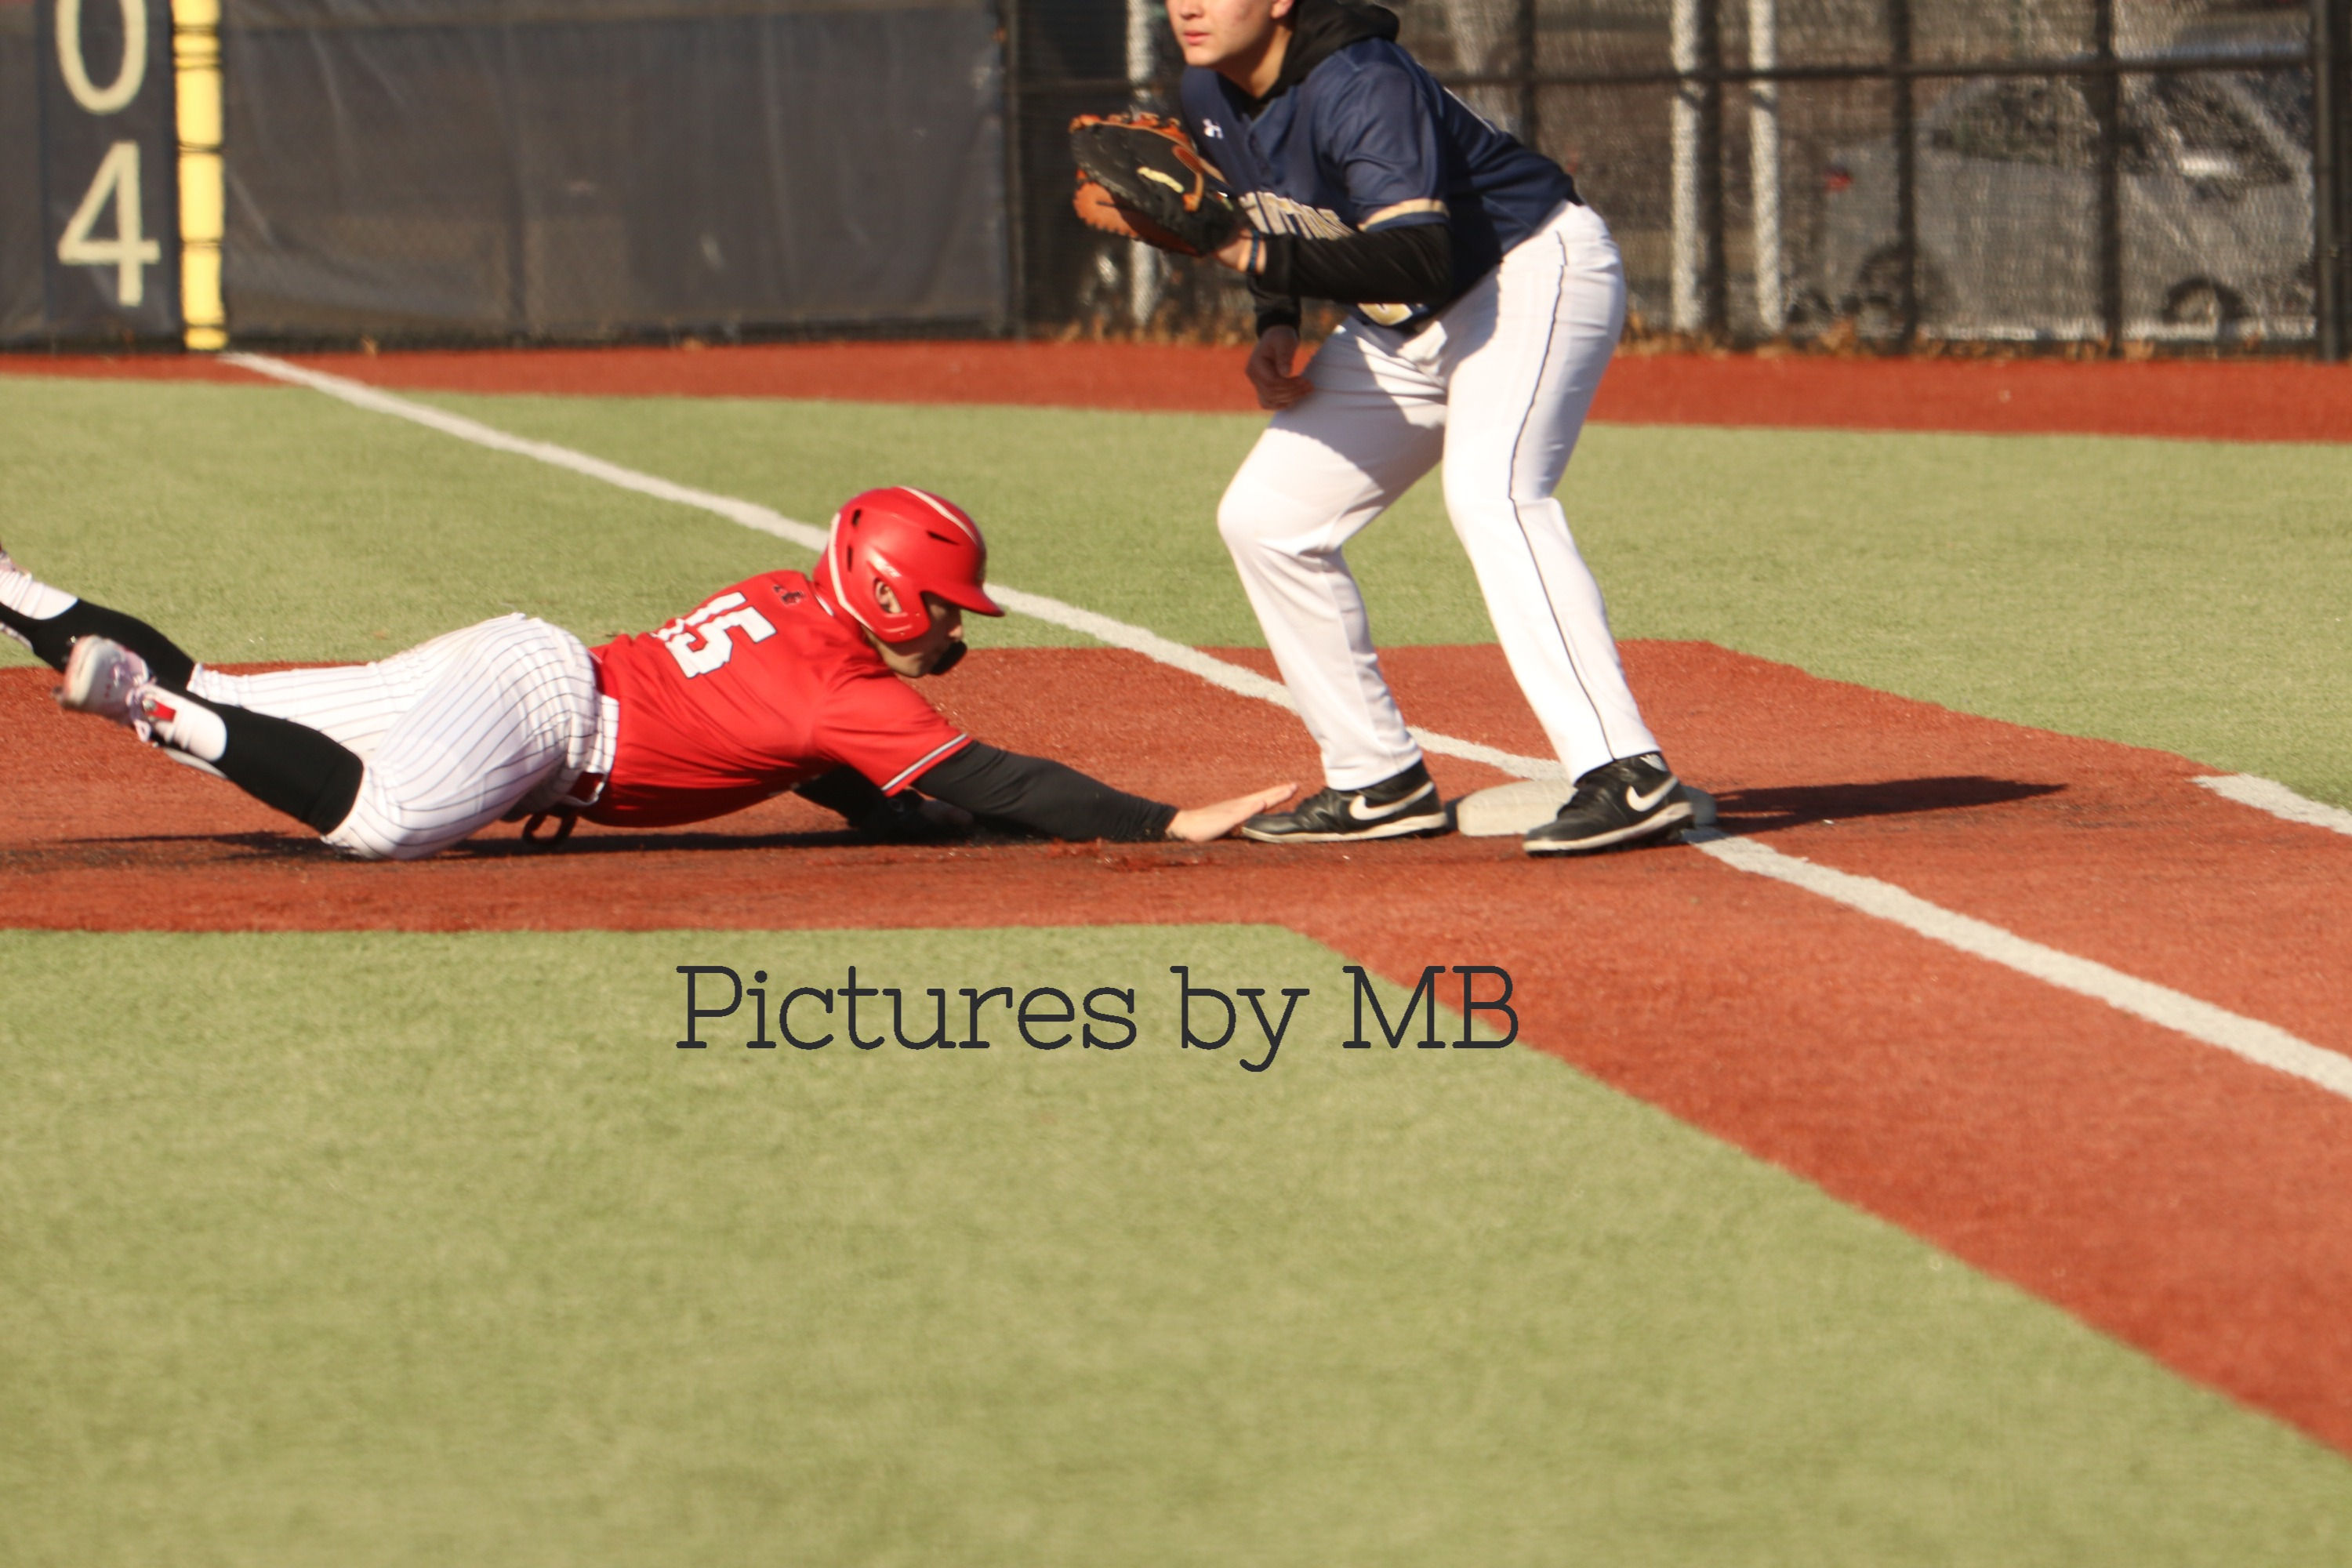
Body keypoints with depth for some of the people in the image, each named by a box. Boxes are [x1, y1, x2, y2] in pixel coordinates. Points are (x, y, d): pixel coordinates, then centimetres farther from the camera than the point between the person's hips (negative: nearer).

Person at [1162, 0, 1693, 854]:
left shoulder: (1360, 86, -29)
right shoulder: (1210, 96, -1)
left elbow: (1417, 261, -39)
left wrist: (1255, 256, -39)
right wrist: (1277, 325, 0)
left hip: (1537, 272, -10)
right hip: (1401, 332, 10)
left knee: (1489, 489, -33)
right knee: (1264, 517, 6)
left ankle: (1627, 777, -40)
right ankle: (1383, 783, 13)